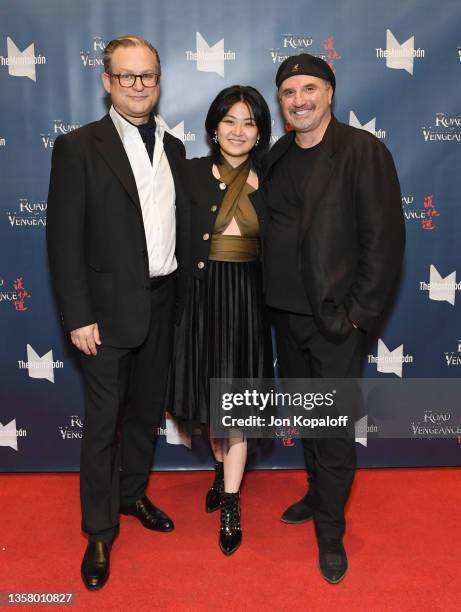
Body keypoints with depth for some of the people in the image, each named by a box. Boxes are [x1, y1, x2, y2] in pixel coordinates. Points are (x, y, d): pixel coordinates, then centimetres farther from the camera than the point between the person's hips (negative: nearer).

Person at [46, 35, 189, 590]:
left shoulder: (172, 147, 10)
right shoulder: (78, 148, -7)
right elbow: (64, 240, -10)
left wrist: (182, 290, 6)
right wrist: (78, 318, -14)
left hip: (162, 305, 5)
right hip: (109, 310, -5)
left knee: (146, 411, 18)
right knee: (102, 423, 6)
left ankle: (132, 493, 41)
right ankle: (99, 532, 25)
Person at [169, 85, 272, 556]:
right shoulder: (191, 172, -2)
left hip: (247, 298, 0)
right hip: (201, 295, 0)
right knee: (210, 395, 15)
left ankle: (230, 505, 19)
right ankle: (222, 468, 43)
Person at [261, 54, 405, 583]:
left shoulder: (363, 150, -8)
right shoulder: (277, 156, 10)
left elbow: (385, 237, -12)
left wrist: (359, 311, -14)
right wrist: (270, 296, 7)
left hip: (335, 317, -5)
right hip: (285, 313, 6)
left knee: (335, 429, 3)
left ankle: (330, 531, 22)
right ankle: (318, 493, 40)